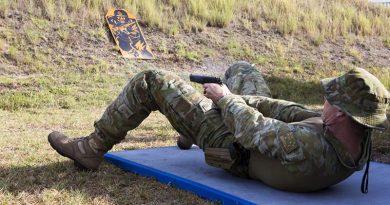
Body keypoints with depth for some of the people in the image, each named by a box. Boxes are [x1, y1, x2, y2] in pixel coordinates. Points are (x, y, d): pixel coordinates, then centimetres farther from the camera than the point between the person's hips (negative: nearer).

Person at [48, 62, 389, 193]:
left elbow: (251, 129, -30)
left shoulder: (309, 149, -44)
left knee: (150, 81, -6)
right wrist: (248, 101, -8)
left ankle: (93, 148, 15)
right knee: (241, 68, 29)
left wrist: (223, 96, -12)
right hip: (267, 130, 8)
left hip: (233, 143, -8)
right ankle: (191, 129, 48)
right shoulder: (362, 140, -18)